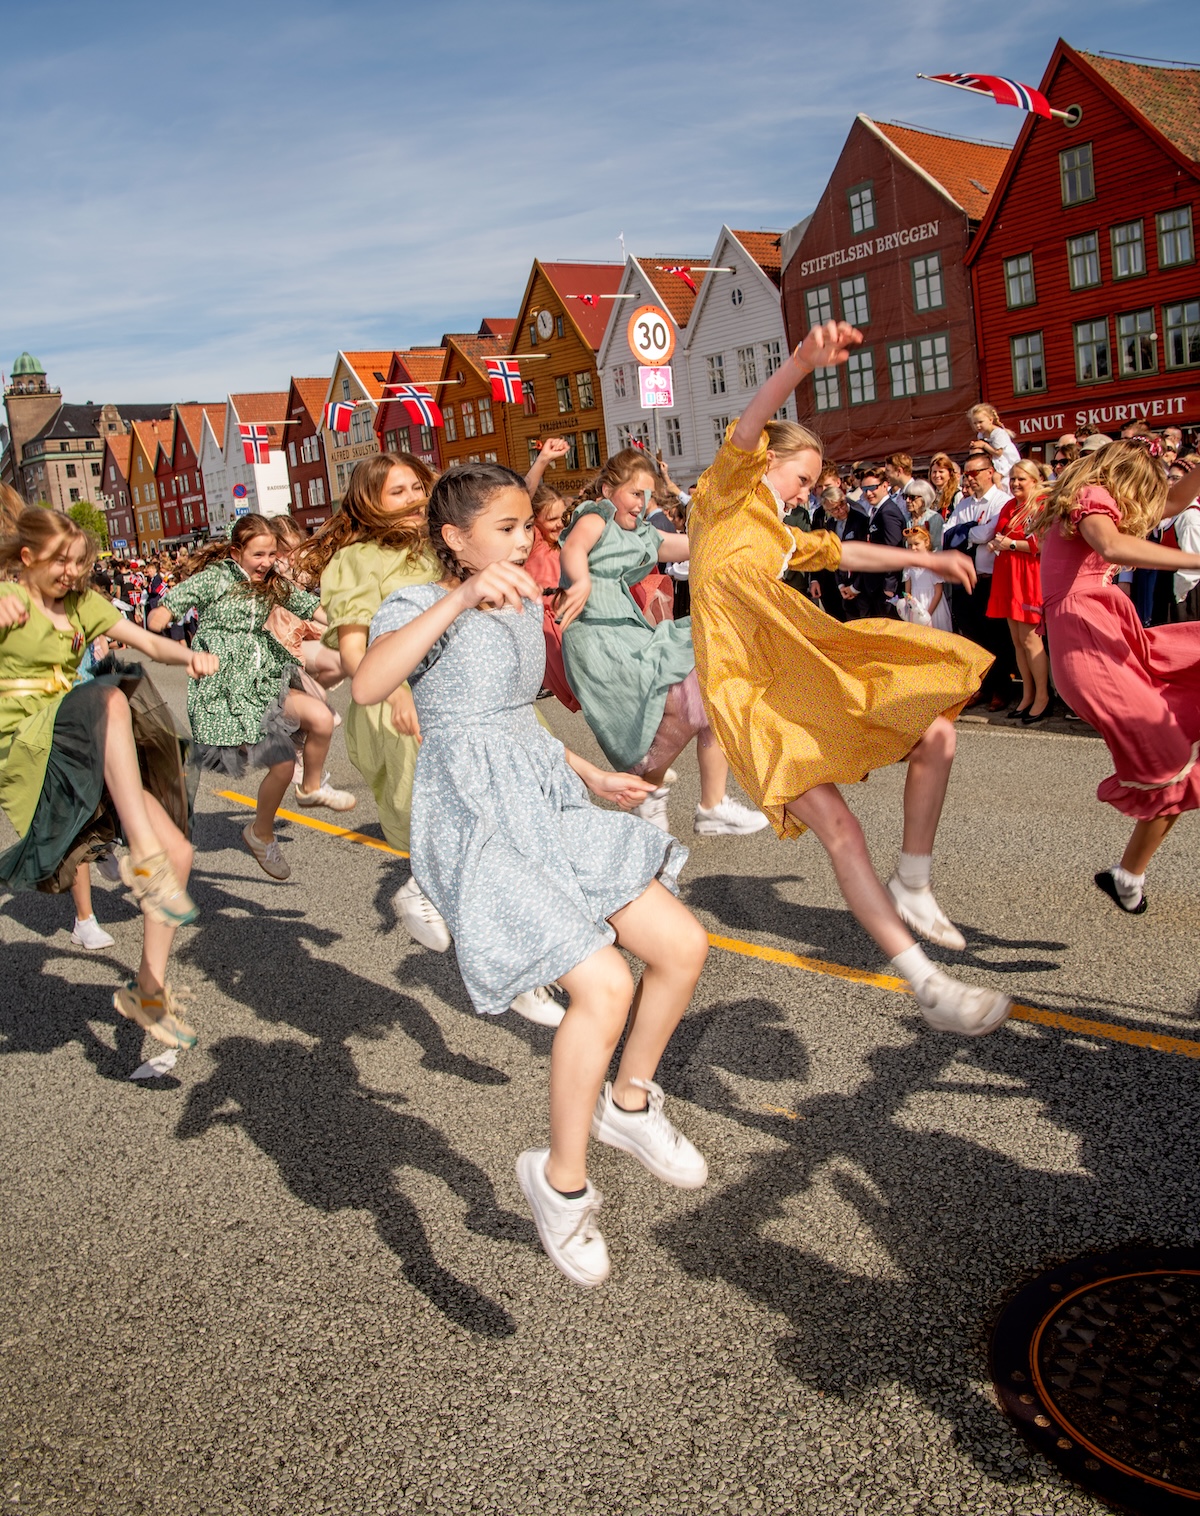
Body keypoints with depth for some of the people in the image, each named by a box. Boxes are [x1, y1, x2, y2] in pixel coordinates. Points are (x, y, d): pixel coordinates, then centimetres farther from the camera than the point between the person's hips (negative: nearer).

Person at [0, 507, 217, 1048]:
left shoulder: (81, 603, 16)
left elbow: (150, 643, 7)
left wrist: (189, 655, -16)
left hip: (87, 758, 7)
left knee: (178, 851, -8)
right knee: (109, 697, -38)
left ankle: (147, 989, 6)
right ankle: (143, 857, -43)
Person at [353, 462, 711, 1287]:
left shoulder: (526, 606, 18)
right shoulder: (422, 604, -6)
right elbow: (369, 684, -29)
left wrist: (596, 777, 26)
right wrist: (461, 599, -36)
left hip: (550, 802, 8)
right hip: (476, 823, -8)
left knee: (684, 946, 2)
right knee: (605, 986, -19)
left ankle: (628, 1101, 25)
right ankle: (561, 1178, 3)